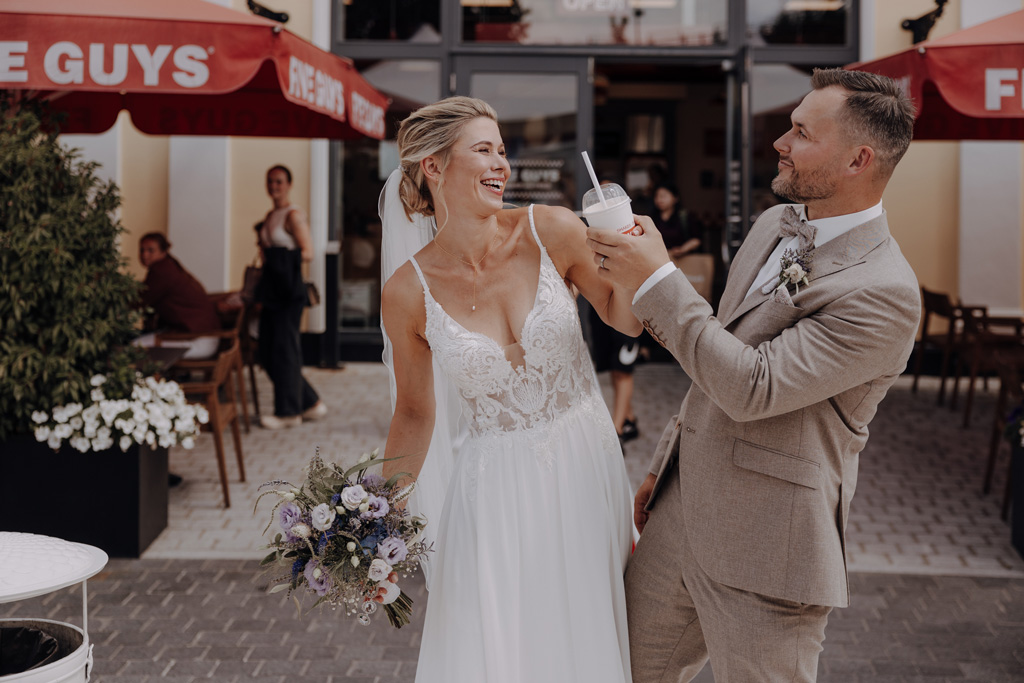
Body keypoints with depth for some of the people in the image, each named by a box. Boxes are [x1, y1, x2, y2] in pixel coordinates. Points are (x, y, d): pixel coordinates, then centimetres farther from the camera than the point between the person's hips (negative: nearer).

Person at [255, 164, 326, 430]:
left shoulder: (294, 215, -8)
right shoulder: (270, 216, 18)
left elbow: (307, 253, -14)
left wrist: (281, 258, -22)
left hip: (289, 290, -9)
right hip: (272, 290, 9)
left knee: (284, 350, -4)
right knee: (268, 355, 9)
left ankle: (288, 412, 6)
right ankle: (311, 403, 18)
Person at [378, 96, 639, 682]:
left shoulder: (551, 231, -8)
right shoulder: (408, 293, -9)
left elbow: (628, 319, 5)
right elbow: (415, 414, 3)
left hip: (585, 470, 2)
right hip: (495, 491, -1)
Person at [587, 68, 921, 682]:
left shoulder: (884, 293, -20)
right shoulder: (774, 225, 8)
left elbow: (752, 387, -24)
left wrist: (657, 281, -21)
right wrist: (667, 464, 22)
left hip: (764, 548, -8)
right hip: (680, 512, 8)